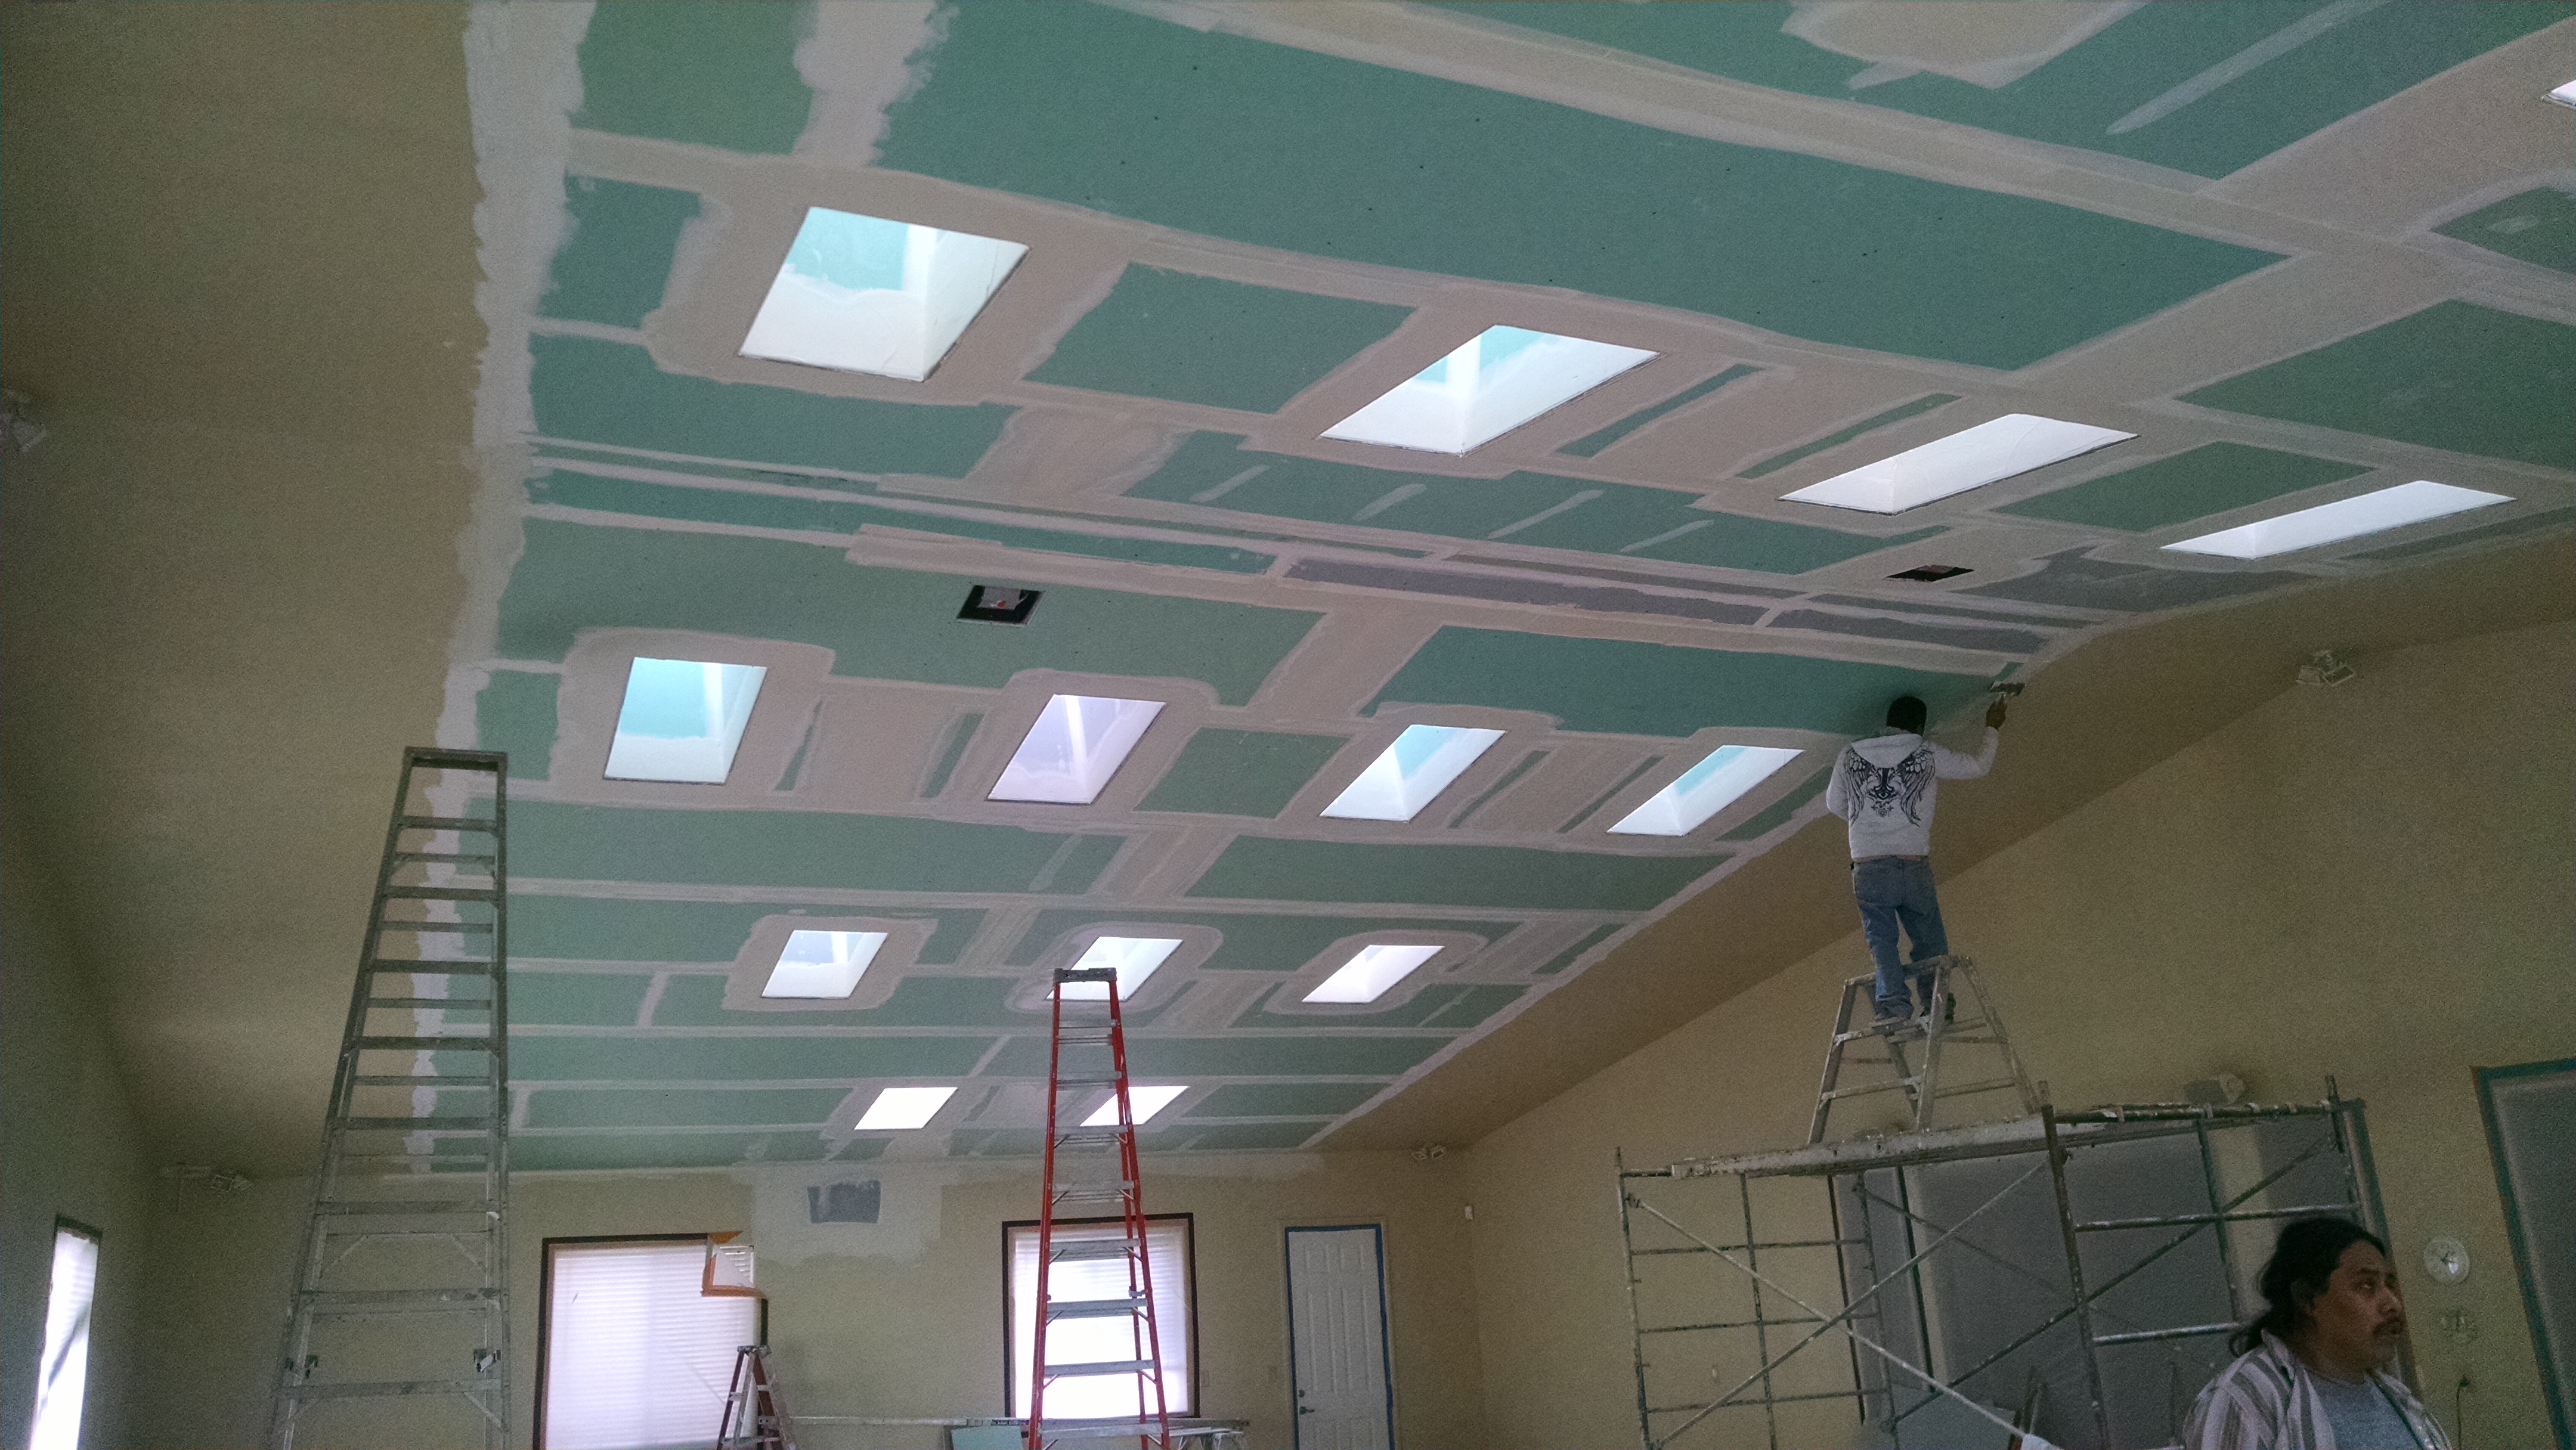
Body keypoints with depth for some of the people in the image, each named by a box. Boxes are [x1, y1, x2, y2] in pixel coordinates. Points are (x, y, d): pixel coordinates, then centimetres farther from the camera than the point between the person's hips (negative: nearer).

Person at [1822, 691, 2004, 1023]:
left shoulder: (1850, 756, 9)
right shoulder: (1927, 755, 4)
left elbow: (1834, 804, 22)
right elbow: (1979, 766, 19)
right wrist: (1992, 729, 35)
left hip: (1867, 868, 1)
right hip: (1914, 866, -1)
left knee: (1881, 939, 3)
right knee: (1930, 942, 9)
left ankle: (1893, 1002, -16)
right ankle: (1936, 1005, -4)